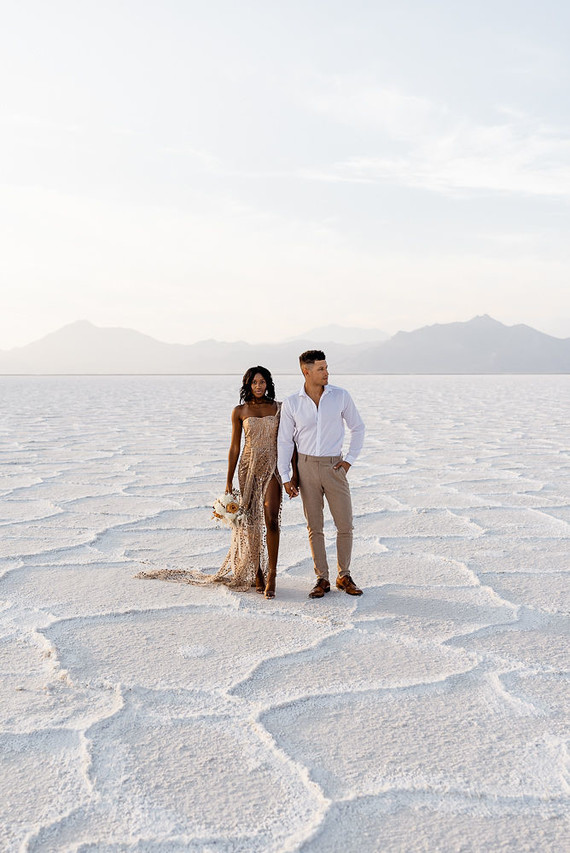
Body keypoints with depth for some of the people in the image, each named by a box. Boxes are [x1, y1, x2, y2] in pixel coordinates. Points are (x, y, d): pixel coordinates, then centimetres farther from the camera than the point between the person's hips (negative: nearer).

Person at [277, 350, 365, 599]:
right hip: (306, 467, 0)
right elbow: (284, 441, 3)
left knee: (345, 525, 0)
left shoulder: (340, 396, -1)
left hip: (334, 467, 0)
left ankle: (344, 576, 17)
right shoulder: (291, 403, -2)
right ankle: (322, 579, 14)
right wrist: (286, 477, -2)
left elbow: (357, 427, 10)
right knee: (314, 526, 4)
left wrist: (349, 459, 2)